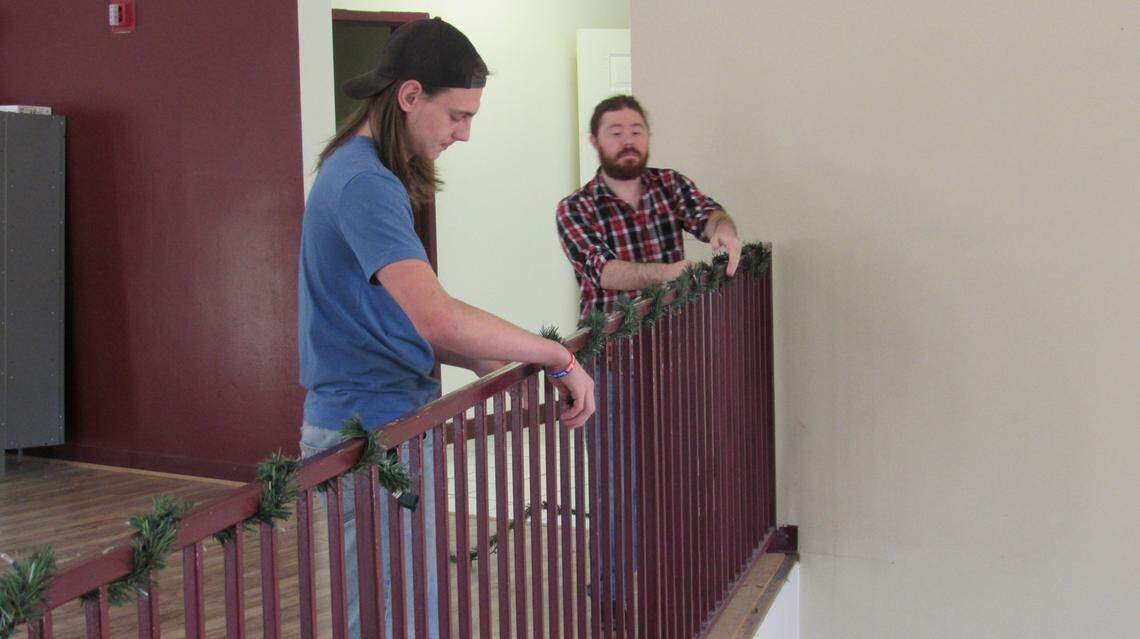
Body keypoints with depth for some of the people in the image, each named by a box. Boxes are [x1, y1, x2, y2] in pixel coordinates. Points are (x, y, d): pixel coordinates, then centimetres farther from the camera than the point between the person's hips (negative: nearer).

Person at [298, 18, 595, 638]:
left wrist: (483, 361, 10)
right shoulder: (366, 184, -19)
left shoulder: (354, 170, 14)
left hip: (370, 428, 10)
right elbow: (439, 319, -31)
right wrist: (558, 357, -20)